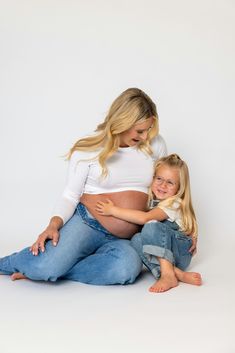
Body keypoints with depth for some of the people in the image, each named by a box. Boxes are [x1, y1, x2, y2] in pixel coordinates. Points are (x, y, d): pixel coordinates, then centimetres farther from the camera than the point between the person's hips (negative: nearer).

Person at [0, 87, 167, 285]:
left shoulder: (155, 145, 4)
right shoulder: (89, 148, -4)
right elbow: (70, 195, -2)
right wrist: (54, 224, -20)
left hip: (124, 239, 3)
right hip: (87, 223, -2)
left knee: (128, 268, -35)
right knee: (45, 266, -31)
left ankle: (45, 270, -17)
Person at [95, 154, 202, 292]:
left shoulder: (174, 203, -15)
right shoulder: (149, 201, 9)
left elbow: (144, 218, -29)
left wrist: (113, 210, -26)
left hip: (181, 253, -6)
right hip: (159, 256, 6)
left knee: (152, 226, -32)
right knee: (137, 240, -27)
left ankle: (167, 275, -37)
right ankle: (179, 274, -33)